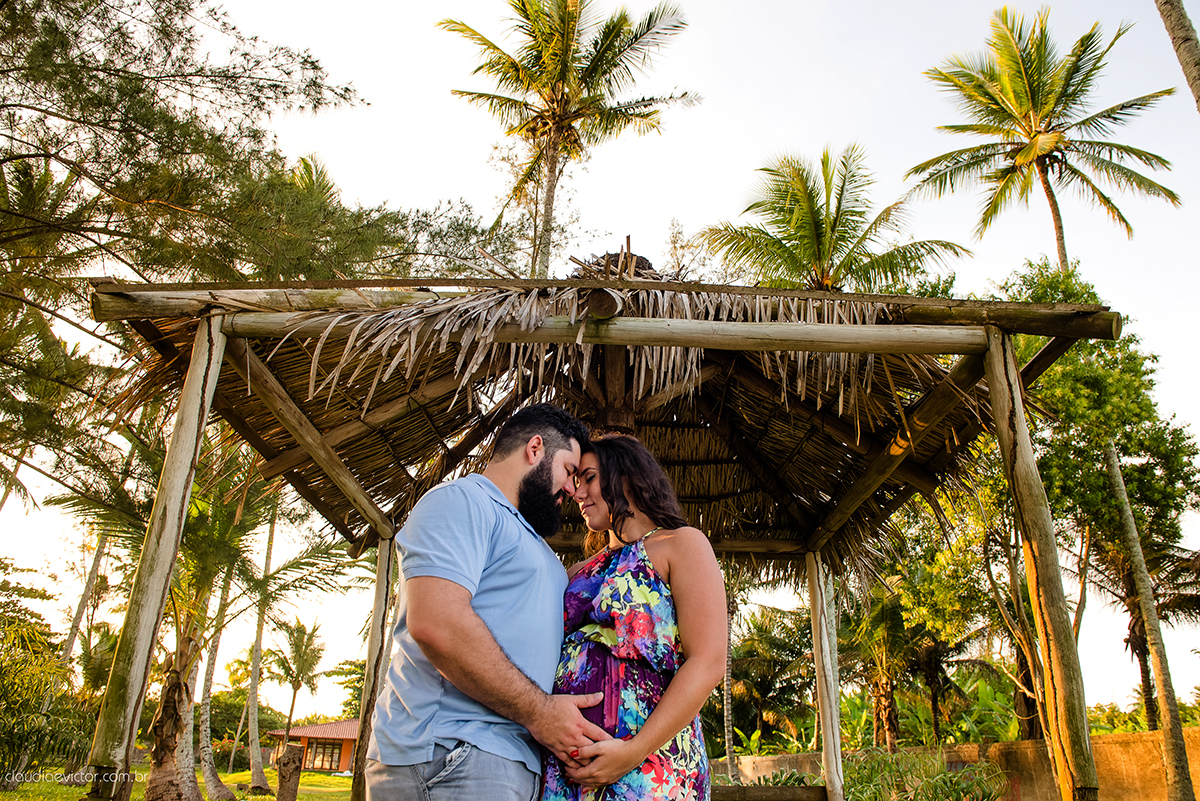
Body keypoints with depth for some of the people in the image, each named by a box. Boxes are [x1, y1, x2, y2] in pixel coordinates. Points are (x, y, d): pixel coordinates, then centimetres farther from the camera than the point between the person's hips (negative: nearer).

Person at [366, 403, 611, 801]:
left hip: (511, 760, 9)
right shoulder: (460, 500, -7)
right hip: (452, 754, -9)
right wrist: (538, 711, -16)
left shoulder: (527, 540, 26)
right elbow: (435, 623, -21)